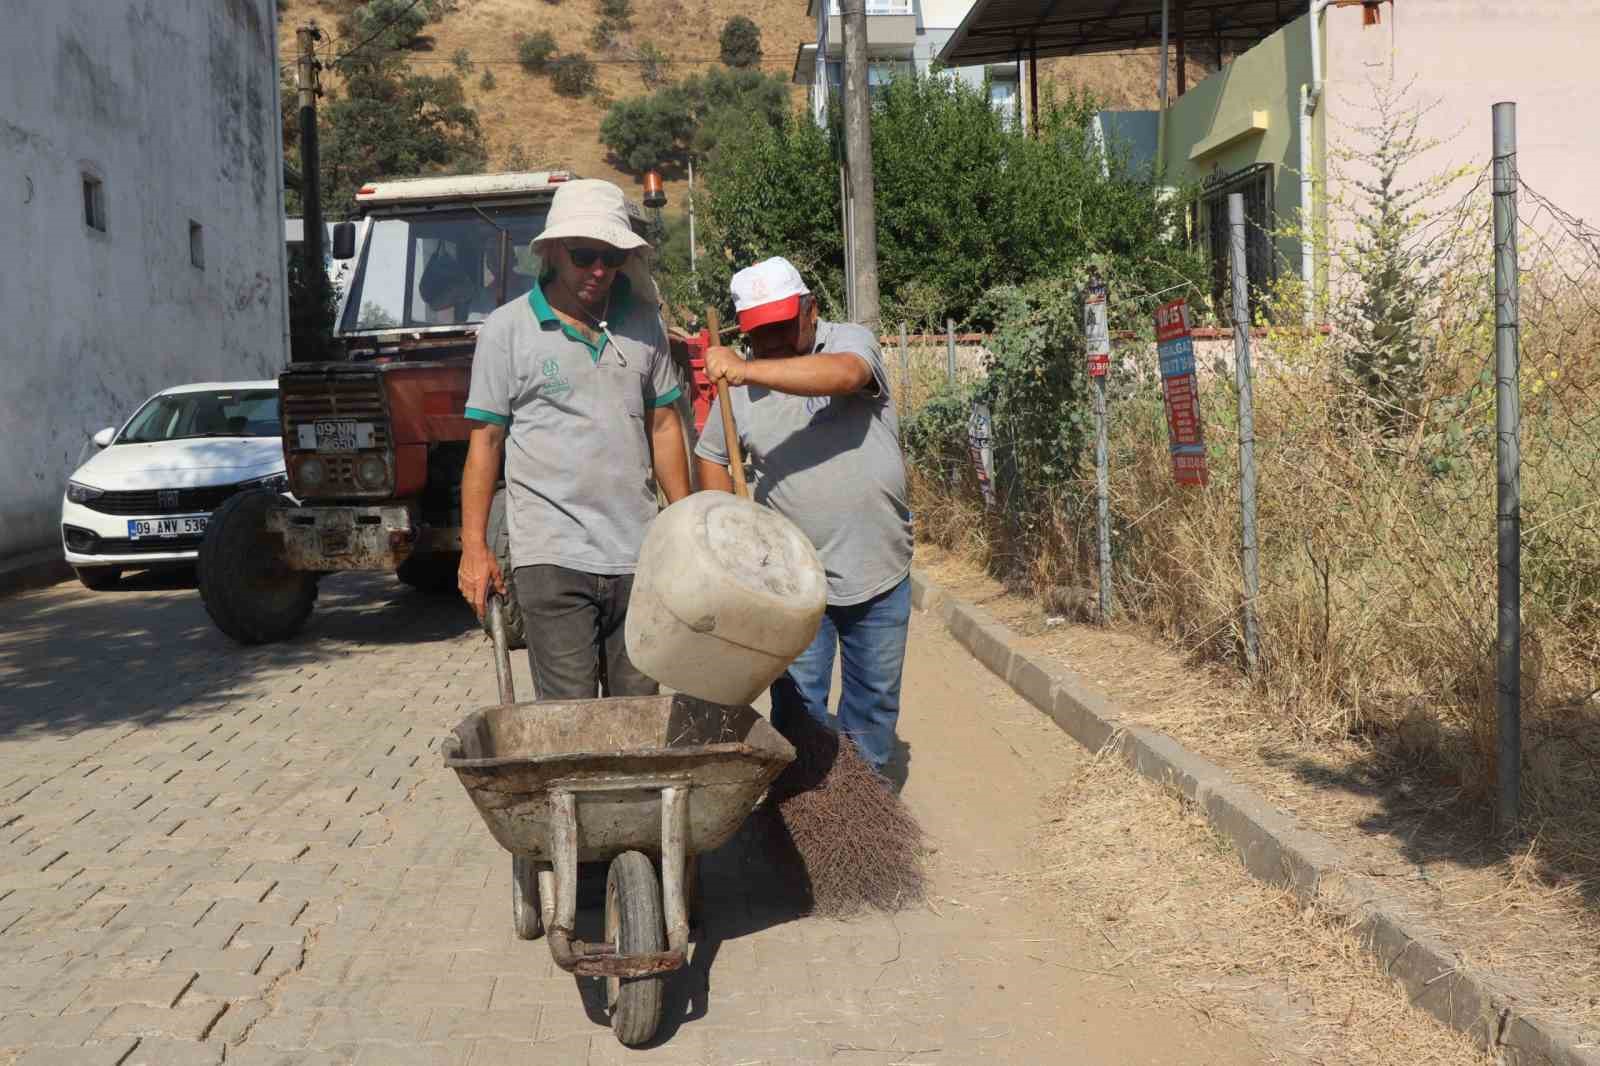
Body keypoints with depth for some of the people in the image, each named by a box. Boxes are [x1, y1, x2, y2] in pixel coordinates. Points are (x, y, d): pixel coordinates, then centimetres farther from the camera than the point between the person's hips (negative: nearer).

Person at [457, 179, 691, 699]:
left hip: (636, 553, 4)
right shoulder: (507, 329, -1)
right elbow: (485, 441, 0)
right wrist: (474, 547, -4)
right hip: (552, 557, -4)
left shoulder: (642, 322, 10)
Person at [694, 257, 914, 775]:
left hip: (879, 571, -1)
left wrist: (747, 369, -39)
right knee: (798, 703, 2)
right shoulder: (740, 384, 2)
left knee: (875, 700, 13)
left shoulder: (850, 341, -7)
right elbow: (710, 457, 14)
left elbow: (844, 375, -32)